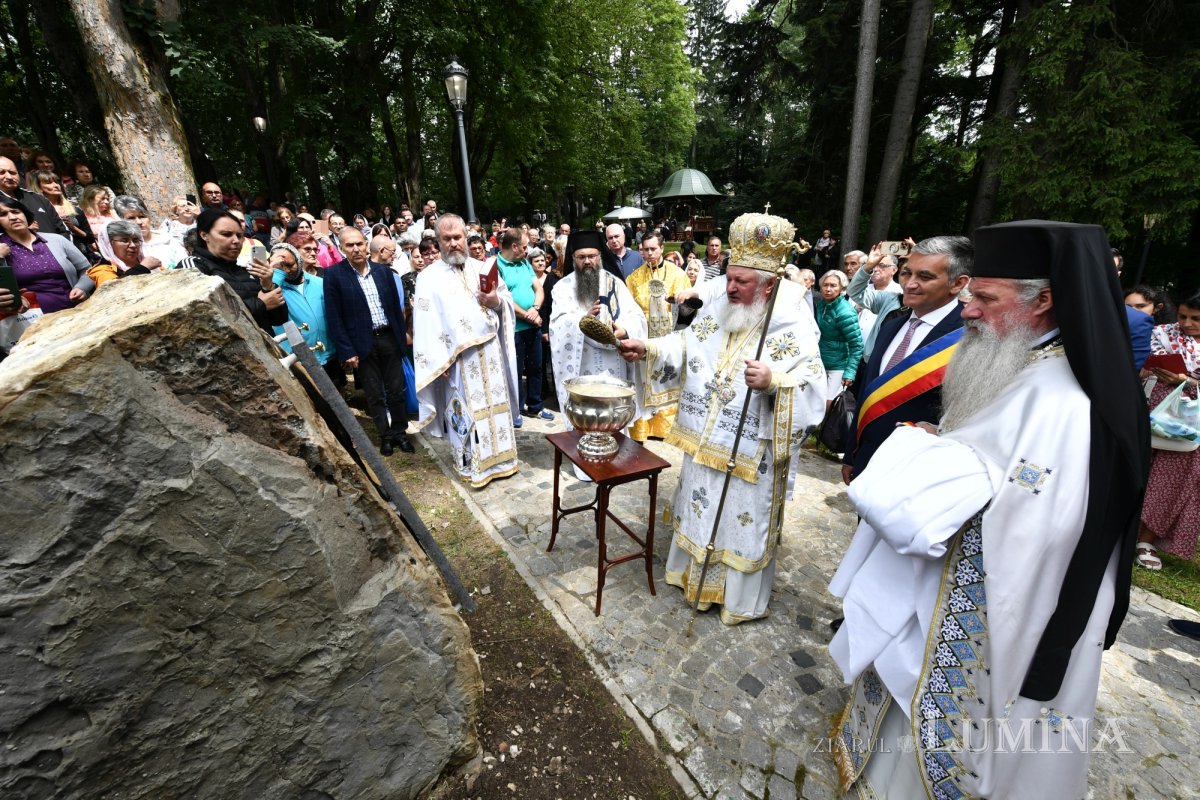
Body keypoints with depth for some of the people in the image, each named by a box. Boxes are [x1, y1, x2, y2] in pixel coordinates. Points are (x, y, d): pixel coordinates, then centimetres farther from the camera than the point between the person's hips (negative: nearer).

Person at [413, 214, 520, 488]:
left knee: (495, 405, 11)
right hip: (458, 358, -4)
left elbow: (508, 299, 13)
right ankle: (471, 464, 17)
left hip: (490, 350, 4)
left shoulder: (482, 268, 11)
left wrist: (496, 301, -11)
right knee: (467, 412, 3)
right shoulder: (428, 277, -1)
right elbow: (425, 324, -7)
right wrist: (438, 361, -16)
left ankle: (499, 457, 25)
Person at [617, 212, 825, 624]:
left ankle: (742, 598, 36)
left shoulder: (793, 328, -15)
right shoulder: (716, 307, 2)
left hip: (749, 452, -5)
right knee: (699, 510, 22)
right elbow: (686, 347, 9)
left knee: (743, 521, 12)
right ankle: (695, 572, 48)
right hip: (704, 441, 6)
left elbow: (813, 387, -20)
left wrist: (773, 380, -37)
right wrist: (648, 349, -3)